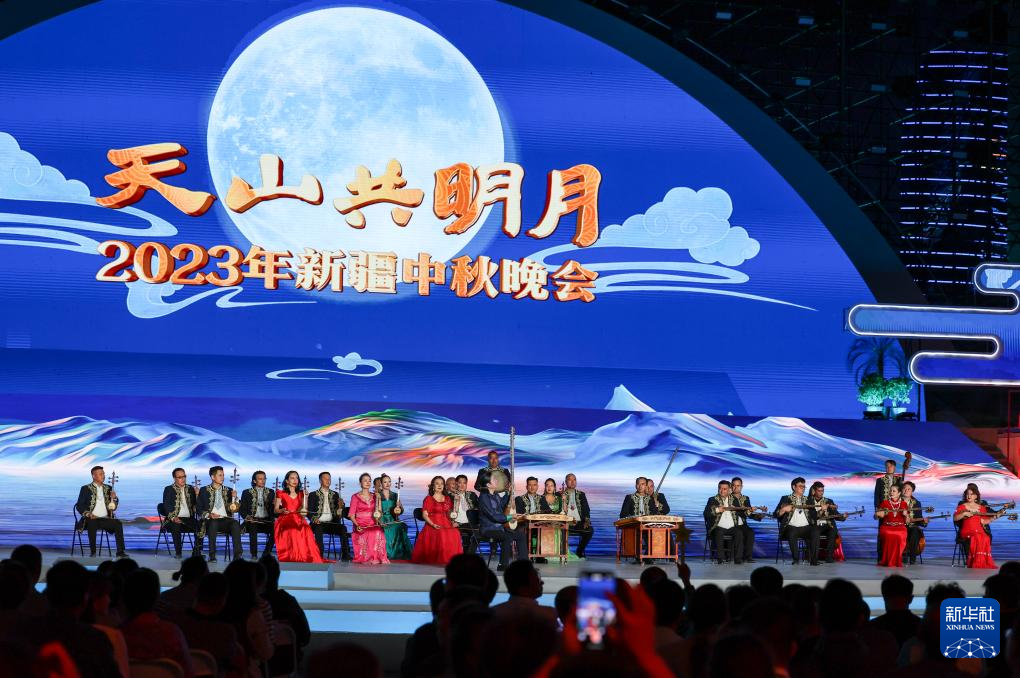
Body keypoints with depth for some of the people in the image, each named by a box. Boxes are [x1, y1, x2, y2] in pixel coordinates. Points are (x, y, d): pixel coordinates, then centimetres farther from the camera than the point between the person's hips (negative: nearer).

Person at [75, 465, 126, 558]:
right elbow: (79, 505, 0)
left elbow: (113, 508, 16)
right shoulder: (86, 489, 5)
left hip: (105, 518, 3)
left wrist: (114, 498, -5)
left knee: (118, 523, -26)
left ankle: (120, 551, -26)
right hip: (91, 518, -3)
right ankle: (92, 552, -28)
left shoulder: (108, 488, 15)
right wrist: (88, 514, -17)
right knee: (92, 524, -37)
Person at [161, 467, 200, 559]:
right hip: (175, 519, -3)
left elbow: (195, 505, 14)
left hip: (189, 518, 3)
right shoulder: (168, 489, 7)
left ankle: (197, 550, -16)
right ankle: (178, 552, -22)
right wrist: (173, 518, -18)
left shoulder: (190, 489, 17)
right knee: (176, 526, -37)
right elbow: (166, 506, -2)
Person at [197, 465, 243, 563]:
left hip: (225, 519, 2)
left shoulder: (228, 491, 17)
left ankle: (237, 555, -37)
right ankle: (212, 555, -36)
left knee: (236, 523, -32)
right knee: (213, 523, -38)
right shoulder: (204, 491, 11)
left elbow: (234, 510, 13)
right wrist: (209, 515, -13)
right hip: (211, 520, -2)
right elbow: (199, 510, 6)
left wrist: (234, 498, -5)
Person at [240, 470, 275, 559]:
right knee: (253, 527, -37)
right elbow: (242, 509, 9)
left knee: (275, 528, -31)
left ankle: (266, 553, -18)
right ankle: (254, 554, -28)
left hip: (267, 520, 1)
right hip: (253, 520, -1)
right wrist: (247, 517, -10)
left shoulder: (270, 493, 18)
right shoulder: (247, 493, 12)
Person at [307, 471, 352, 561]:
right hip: (319, 523, -2)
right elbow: (309, 512, 5)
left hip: (332, 523, 2)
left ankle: (345, 555, -33)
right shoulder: (313, 495, 12)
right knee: (319, 529, -37)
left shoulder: (335, 495, 19)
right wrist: (314, 519, -16)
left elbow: (338, 514, 14)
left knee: (343, 528, -28)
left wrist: (340, 506, -9)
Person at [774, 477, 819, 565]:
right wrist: (784, 510, -13)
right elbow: (776, 514, 6)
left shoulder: (807, 500, 22)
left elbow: (814, 516, 16)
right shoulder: (786, 499, 13)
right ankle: (796, 559, -29)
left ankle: (813, 559, -27)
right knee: (792, 533, -37)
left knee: (815, 532, -29)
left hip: (805, 527, 3)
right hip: (791, 527, -3)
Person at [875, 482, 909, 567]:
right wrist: (879, 514, -7)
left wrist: (905, 515, -9)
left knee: (899, 536, -36)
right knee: (887, 535, -36)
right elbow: (876, 516, 15)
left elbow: (907, 521, 12)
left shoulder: (903, 504, 12)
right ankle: (886, 560, -25)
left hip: (900, 527, 0)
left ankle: (897, 561, -23)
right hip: (887, 526, 0)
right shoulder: (885, 502, 11)